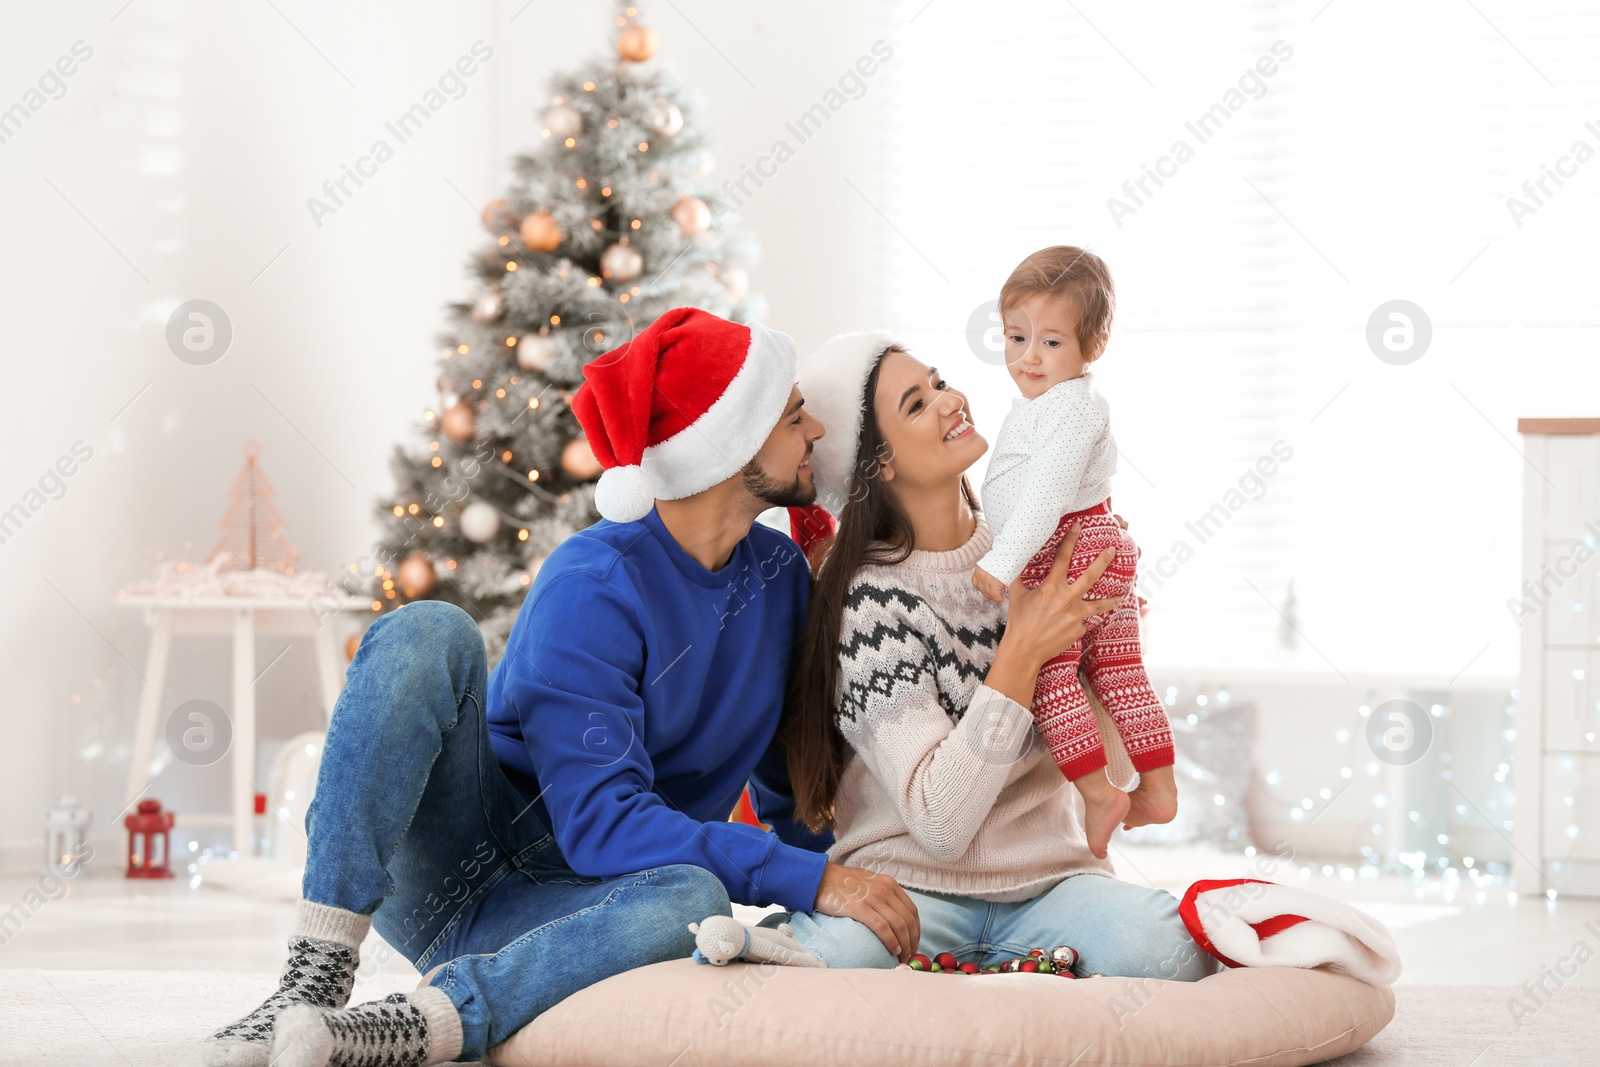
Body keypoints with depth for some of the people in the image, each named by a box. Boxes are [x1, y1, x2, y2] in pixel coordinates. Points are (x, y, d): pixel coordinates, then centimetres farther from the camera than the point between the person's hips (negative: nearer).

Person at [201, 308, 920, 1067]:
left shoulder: (781, 574, 5)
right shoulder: (592, 585, -15)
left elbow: (788, 785, 19)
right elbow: (600, 820, -23)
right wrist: (811, 879, -27)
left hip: (554, 906, 4)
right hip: (446, 879, -3)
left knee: (692, 899, -33)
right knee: (427, 632, -29)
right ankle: (314, 982, -35)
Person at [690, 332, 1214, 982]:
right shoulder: (872, 600, -9)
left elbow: (1116, 761, 12)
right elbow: (938, 822, -18)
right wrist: (1022, 652, -17)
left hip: (1049, 879, 8)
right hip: (910, 884, -7)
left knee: (1162, 948, -28)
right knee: (844, 954, -42)